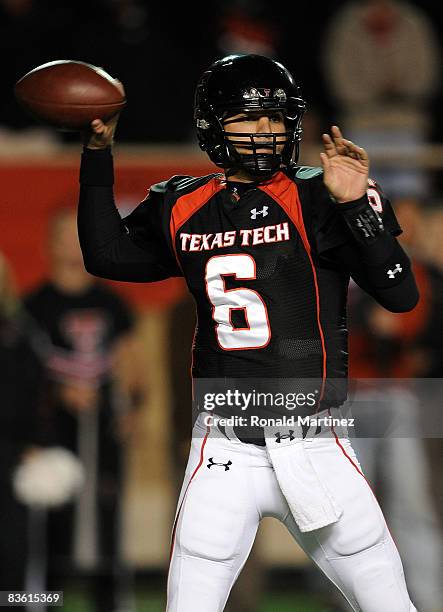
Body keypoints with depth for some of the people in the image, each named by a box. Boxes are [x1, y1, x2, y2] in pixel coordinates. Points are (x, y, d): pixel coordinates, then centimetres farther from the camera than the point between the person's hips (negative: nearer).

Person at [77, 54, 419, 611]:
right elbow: (105, 255, 19)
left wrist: (356, 205, -24)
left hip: (315, 453, -2)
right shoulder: (181, 208, 5)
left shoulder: (317, 199, -5)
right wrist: (98, 153, 12)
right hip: (224, 457, 2)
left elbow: (401, 295, -12)